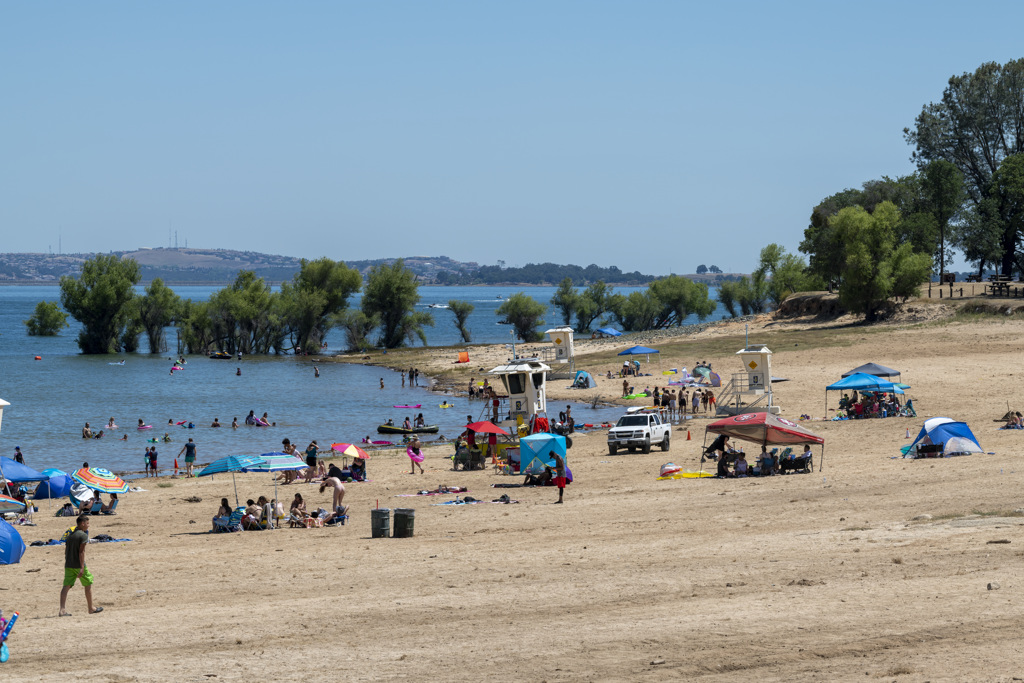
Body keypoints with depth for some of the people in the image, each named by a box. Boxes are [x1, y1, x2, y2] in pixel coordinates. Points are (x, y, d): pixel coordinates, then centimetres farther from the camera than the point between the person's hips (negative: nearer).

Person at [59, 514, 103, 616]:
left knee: (66, 586, -2)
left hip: (68, 565, 6)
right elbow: (81, 552, -16)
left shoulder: (70, 535, 14)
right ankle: (91, 608, 21)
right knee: (88, 584, 11)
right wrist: (82, 568, -19)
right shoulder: (83, 535, -9)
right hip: (78, 565, -6)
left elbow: (66, 551, 17)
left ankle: (62, 610, -17)